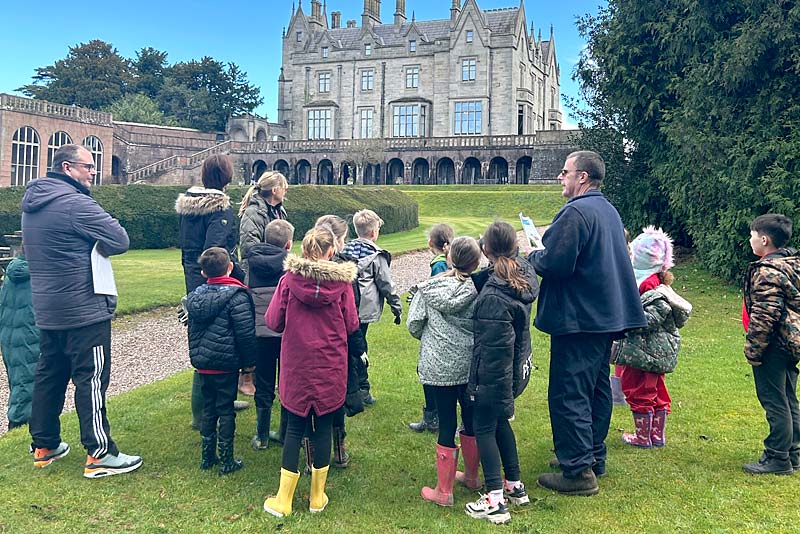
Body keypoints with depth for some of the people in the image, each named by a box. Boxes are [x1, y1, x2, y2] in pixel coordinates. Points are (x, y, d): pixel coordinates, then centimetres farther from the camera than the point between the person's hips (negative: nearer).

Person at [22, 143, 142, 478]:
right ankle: (99, 454, 1)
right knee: (91, 378, -4)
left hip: (46, 308, 9)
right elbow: (120, 241, -18)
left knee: (50, 374, 17)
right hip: (84, 309, -9)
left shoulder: (33, 203, 12)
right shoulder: (75, 203, -18)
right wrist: (95, 241, 1)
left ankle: (44, 445, 27)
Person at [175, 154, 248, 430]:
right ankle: (202, 413, 5)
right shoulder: (221, 208, -16)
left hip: (194, 282, 9)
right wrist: (242, 276, -18)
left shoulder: (187, 204, 9)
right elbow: (215, 250, -25)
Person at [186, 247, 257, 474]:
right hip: (226, 365, -6)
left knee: (208, 409, 17)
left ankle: (207, 457, 25)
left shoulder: (195, 296, 7)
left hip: (202, 364, 6)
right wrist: (249, 361, -6)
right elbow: (246, 334, -18)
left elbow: (192, 331, 16)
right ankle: (226, 461, 10)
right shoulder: (237, 296, -15)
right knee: (226, 411, 3)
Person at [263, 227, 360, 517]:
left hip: (296, 365, 1)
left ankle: (283, 500, 17)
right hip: (330, 366, 0)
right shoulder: (341, 281, -8)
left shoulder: (289, 278, -7)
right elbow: (351, 325, -5)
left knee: (295, 428, 11)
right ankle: (317, 497, 23)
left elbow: (273, 321, -5)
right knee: (323, 427, 11)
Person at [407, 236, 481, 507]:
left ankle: (443, 491, 14)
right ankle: (471, 476, 37)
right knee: (471, 419, 18)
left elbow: (413, 324, -3)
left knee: (446, 424, 3)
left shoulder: (429, 288, -9)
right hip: (471, 364, 2)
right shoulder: (478, 289, -7)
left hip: (440, 365, -2)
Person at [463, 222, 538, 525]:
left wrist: (483, 385, -21)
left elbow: (494, 349, -26)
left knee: (484, 429, 6)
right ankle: (515, 486, 34)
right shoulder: (523, 277, -1)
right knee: (500, 422, 23)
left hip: (494, 375, -9)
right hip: (517, 368, 9)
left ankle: (495, 502, 11)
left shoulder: (493, 296, -27)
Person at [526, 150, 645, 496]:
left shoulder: (575, 212, -18)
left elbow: (555, 264, -25)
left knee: (568, 395, -3)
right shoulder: (609, 211, 14)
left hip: (578, 320, -10)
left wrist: (532, 255, -4)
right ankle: (594, 460, 29)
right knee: (597, 390, 17)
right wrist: (542, 252, 18)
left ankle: (578, 471, 2)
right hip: (607, 316, 10)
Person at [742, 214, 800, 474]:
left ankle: (777, 458, 5)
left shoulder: (768, 271, -19)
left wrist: (753, 349, -15)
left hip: (774, 345, -10)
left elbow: (764, 316, -22)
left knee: (774, 400, -2)